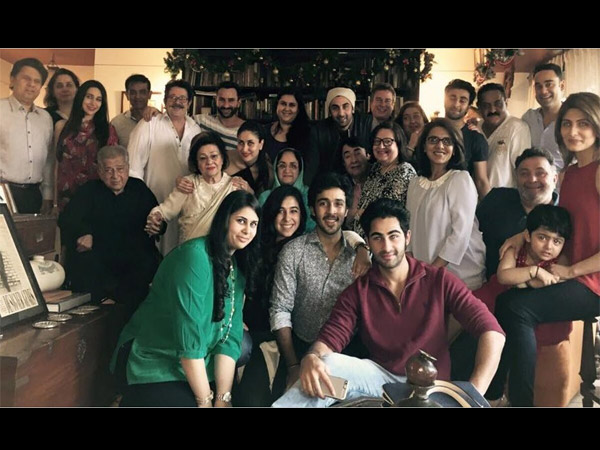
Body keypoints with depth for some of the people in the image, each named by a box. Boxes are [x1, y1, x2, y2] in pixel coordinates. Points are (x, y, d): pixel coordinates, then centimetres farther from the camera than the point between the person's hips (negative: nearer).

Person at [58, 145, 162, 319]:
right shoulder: (89, 191, 14)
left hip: (136, 261, 1)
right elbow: (67, 220, 0)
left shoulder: (139, 189, 17)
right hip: (97, 262, 0)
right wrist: (83, 234, -22)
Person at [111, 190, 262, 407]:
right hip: (157, 370, -6)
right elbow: (188, 335, -23)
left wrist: (223, 397, -13)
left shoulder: (238, 270, 3)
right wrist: (205, 400, -18)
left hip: (195, 371, 6)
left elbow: (230, 336, -5)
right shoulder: (194, 256, -20)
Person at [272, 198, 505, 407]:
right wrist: (311, 358, -34)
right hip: (381, 377, 2)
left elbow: (491, 330, -8)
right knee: (326, 365, -28)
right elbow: (329, 339, -7)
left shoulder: (439, 280, -1)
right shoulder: (357, 291, 4)